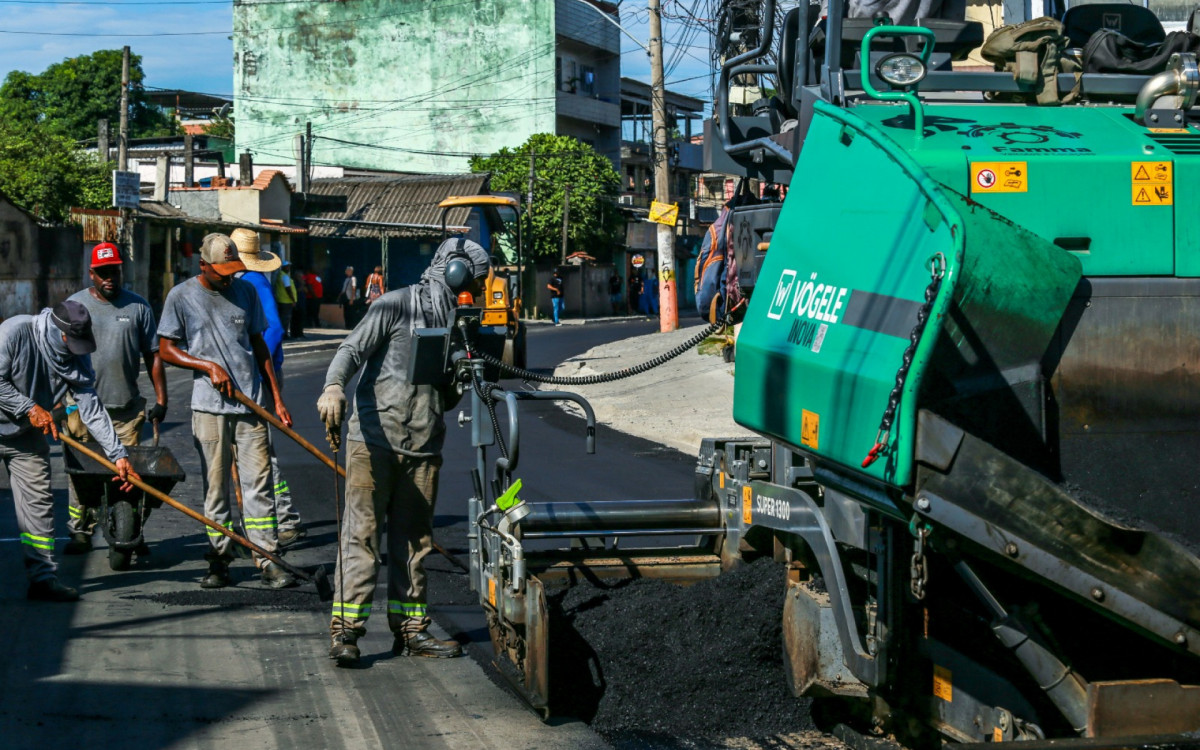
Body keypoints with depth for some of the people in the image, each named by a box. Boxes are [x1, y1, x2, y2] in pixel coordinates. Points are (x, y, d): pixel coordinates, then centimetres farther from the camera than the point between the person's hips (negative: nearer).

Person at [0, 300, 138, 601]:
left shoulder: (77, 356, -8)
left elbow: (91, 408, -9)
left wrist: (118, 454, -15)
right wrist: (30, 408, -23)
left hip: (28, 435, 5)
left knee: (38, 502, 1)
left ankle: (43, 578, 3)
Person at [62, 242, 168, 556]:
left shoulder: (138, 306, 7)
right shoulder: (74, 305, 6)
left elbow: (152, 355, 9)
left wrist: (161, 400, 4)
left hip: (127, 408, 0)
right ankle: (80, 533, 10)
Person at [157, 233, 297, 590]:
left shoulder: (246, 291, 10)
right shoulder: (181, 297, 0)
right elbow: (166, 350, 2)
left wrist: (277, 399, 12)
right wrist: (209, 366, -11)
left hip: (251, 402, 2)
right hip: (209, 405, -2)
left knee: (259, 482, -2)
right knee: (215, 487, 3)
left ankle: (266, 559, -1)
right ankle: (219, 560, 11)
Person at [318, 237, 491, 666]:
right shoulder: (395, 306, -3)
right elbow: (353, 348, -15)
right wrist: (334, 388, -34)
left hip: (423, 448, 6)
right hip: (375, 440, -6)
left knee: (414, 541, 10)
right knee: (362, 533, -8)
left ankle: (410, 629, 17)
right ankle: (345, 629, -7)